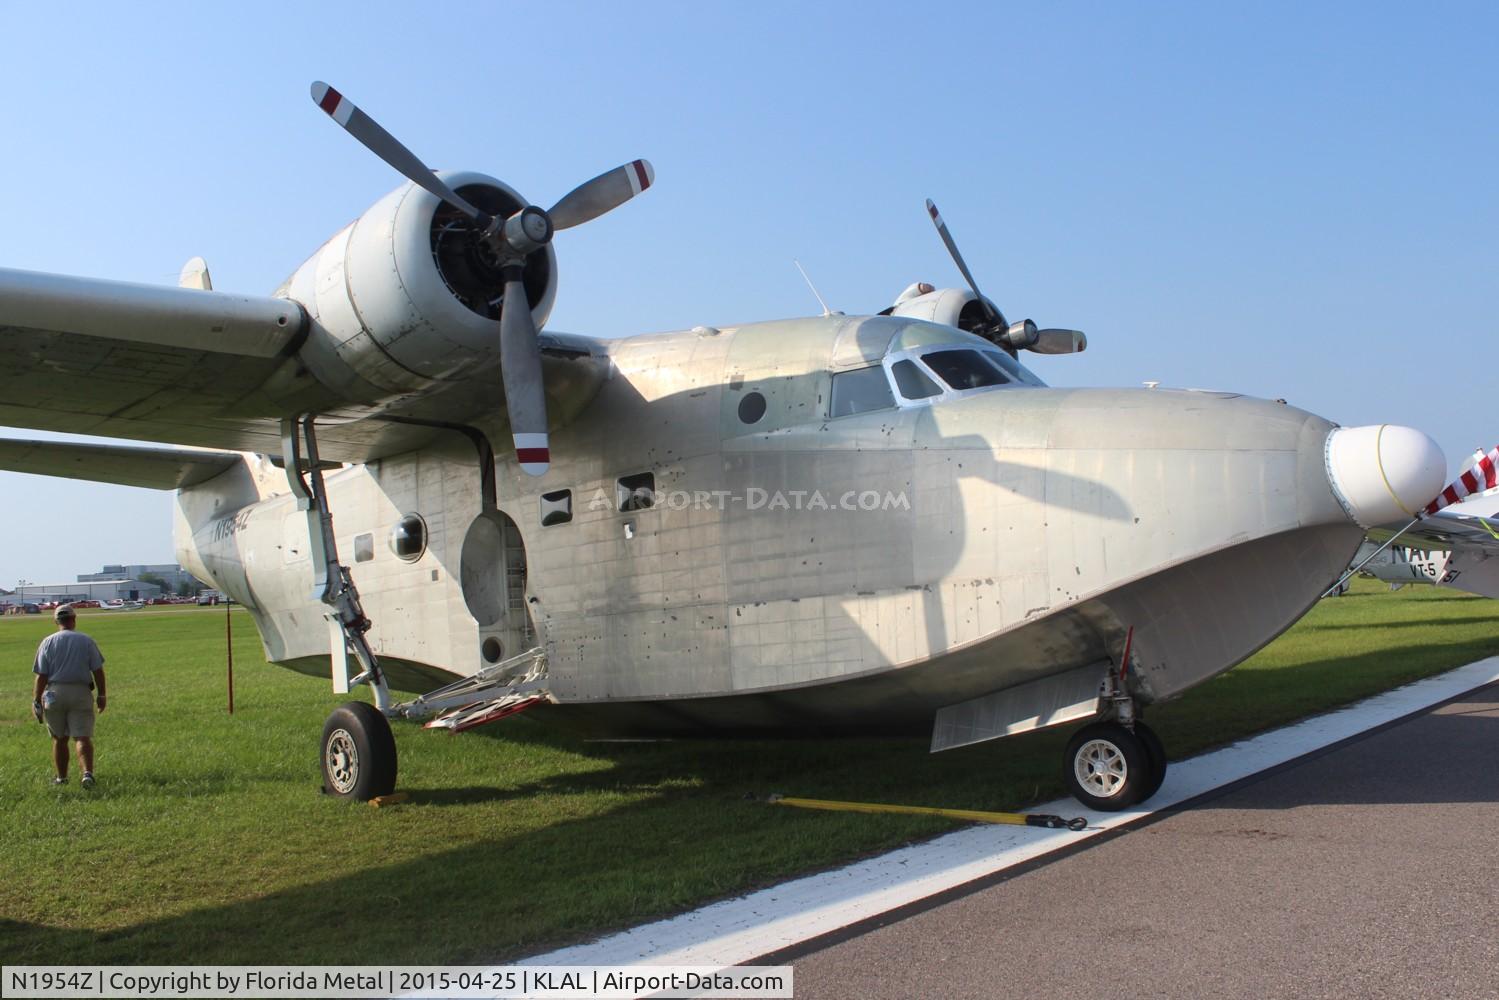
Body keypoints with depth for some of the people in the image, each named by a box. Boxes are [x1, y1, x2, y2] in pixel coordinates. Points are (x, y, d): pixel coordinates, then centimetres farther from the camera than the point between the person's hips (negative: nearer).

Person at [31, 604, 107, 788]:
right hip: (81, 692, -1)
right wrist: (101, 695, 8)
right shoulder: (87, 641, 1)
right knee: (82, 737, -3)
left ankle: (61, 778, 22)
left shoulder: (47, 642, 0)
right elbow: (98, 671, 0)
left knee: (59, 738, 14)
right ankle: (87, 773, -21)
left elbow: (41, 676, -3)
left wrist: (36, 701, 2)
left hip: (54, 692, 1)